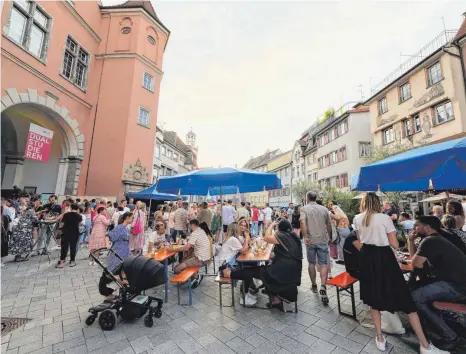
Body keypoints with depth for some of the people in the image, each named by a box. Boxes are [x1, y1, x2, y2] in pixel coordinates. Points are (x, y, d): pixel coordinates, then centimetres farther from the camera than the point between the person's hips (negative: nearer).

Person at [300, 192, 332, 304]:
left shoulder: (304, 208, -4)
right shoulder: (324, 209, 5)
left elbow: (302, 223, -20)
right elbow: (329, 225, 10)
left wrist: (305, 237, -22)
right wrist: (330, 238, 22)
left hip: (311, 240, -1)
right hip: (323, 240, 1)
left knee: (311, 263, 14)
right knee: (324, 264, 5)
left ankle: (314, 286, 26)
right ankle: (323, 287, -11)